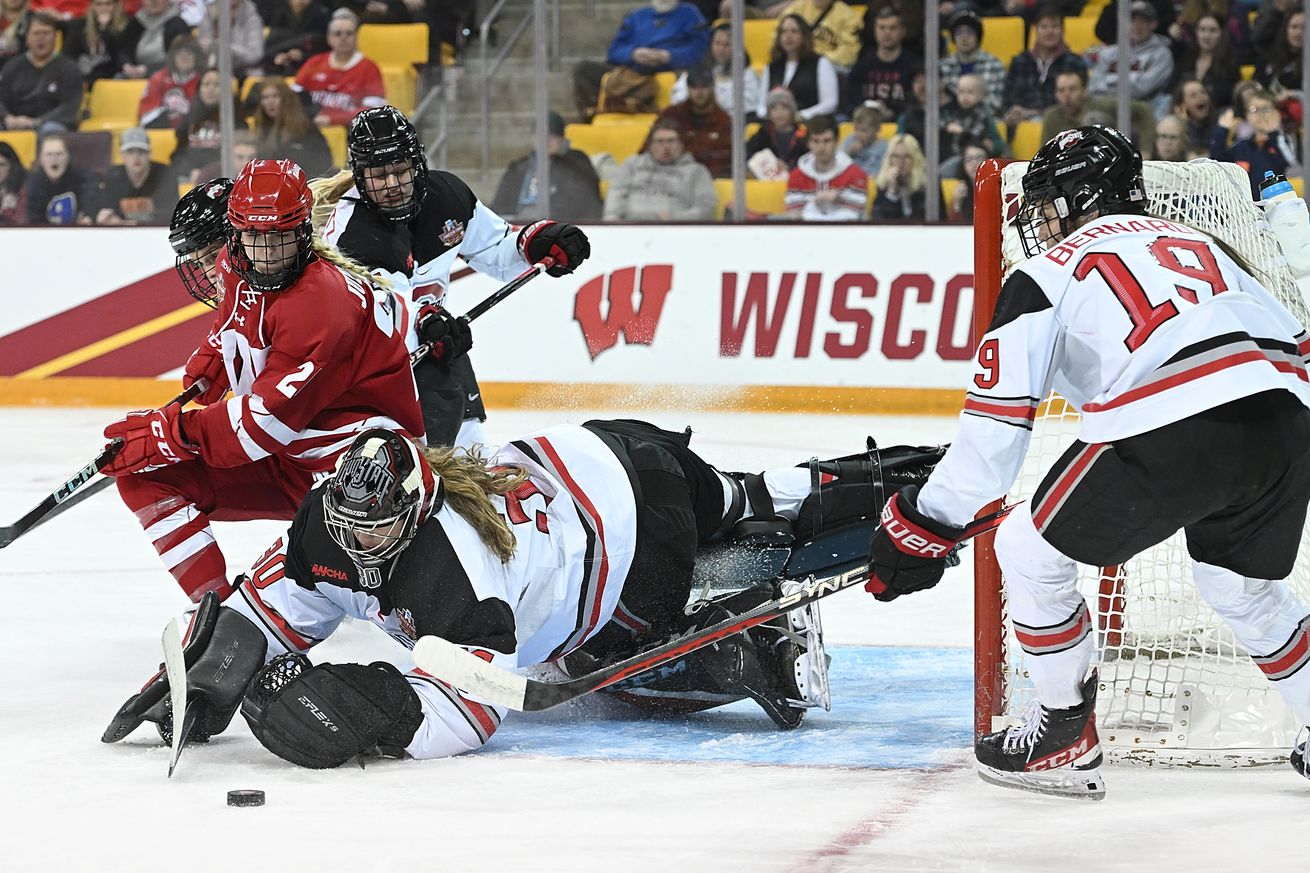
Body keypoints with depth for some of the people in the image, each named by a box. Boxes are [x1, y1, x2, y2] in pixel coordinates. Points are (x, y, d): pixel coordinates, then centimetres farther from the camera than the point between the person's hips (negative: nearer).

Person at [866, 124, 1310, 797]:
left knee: (1031, 551, 16)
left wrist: (925, 522, 13)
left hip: (1168, 437, -6)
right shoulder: (1196, 243, 32)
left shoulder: (1050, 271, 14)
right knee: (1242, 584, 33)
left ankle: (1065, 738, 23)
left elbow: (997, 417, 7)